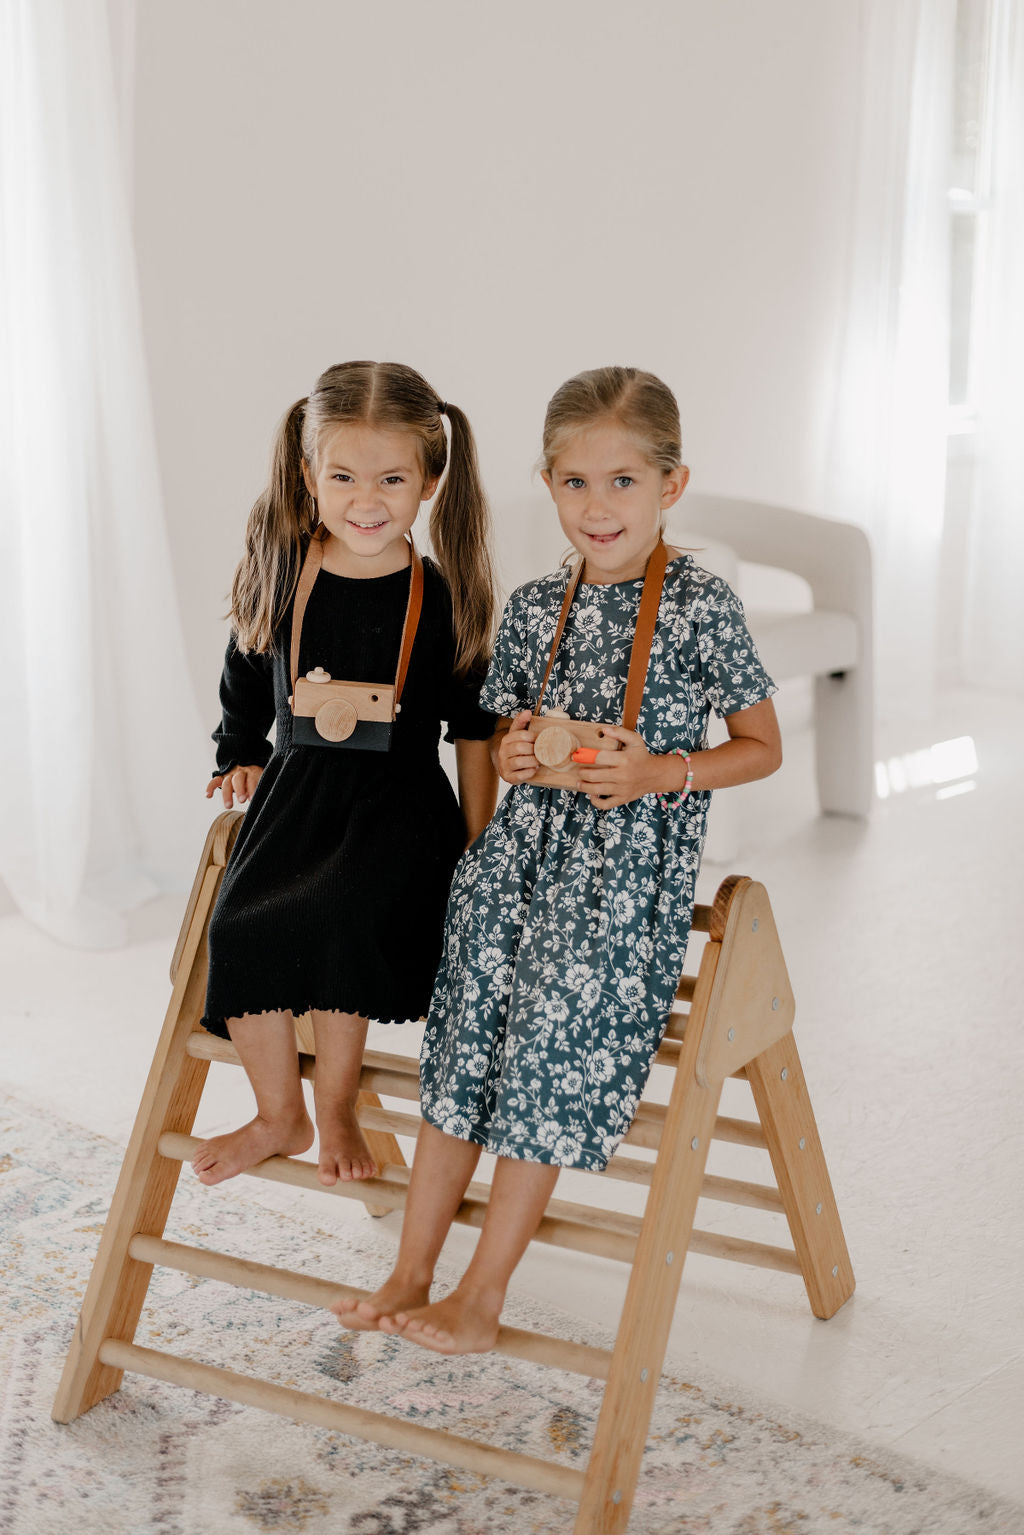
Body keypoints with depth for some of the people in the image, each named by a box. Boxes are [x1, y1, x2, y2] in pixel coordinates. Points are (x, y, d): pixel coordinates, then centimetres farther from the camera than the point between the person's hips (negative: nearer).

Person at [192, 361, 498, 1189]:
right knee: (241, 924, -19)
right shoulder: (278, 579, 3)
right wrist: (240, 758, 12)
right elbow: (245, 685, 21)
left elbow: (474, 733, 4)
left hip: (402, 803, -3)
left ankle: (336, 1111, -7)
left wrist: (475, 848, 2)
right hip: (298, 789, 3)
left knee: (334, 915, -29)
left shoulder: (444, 598, -3)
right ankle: (279, 1116, 2)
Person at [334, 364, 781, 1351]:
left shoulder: (700, 605, -6)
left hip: (633, 859, -5)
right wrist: (511, 756, -4)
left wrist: (655, 773, -15)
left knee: (555, 1040, -13)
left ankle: (483, 1295, -2)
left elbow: (761, 748, -1)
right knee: (469, 1037, 0)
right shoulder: (533, 607, 8)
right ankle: (410, 1275, 10)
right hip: (524, 841, 5)